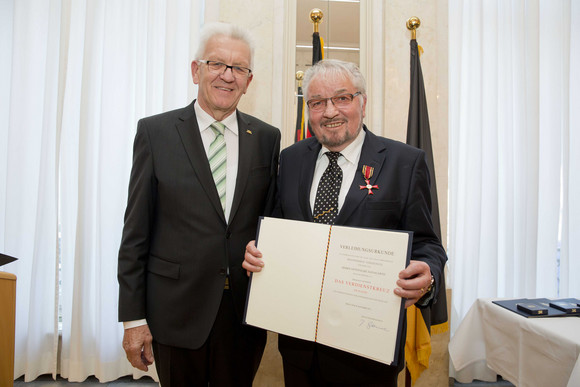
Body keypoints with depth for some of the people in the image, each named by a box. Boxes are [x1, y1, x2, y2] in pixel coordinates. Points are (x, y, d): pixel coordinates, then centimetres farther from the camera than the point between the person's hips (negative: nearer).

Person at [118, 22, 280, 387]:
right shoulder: (156, 131, -5)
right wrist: (133, 317, -5)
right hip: (177, 311, -1)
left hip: (246, 313, 2)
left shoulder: (267, 137, 1)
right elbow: (136, 231, -5)